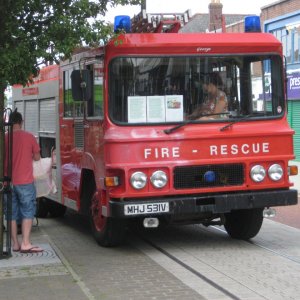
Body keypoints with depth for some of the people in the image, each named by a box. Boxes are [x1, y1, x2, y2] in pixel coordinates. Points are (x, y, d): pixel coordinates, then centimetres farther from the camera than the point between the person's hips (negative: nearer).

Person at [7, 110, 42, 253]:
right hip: (25, 182, -3)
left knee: (12, 214, 9)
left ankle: (15, 244, 11)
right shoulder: (29, 137, -5)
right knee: (28, 212, 2)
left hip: (9, 182, 3)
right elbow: (37, 157, 4)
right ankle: (26, 243, -7)